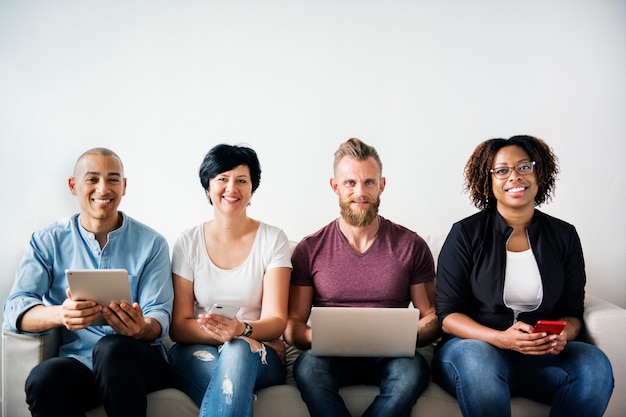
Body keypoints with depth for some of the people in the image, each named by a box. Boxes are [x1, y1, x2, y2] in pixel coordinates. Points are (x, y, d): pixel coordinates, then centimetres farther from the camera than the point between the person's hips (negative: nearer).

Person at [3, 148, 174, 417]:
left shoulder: (151, 244, 8)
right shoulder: (47, 241, 9)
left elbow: (160, 317, 0)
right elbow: (15, 308, -3)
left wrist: (142, 328, -26)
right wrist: (60, 315, -27)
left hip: (137, 363, 0)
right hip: (78, 362, 0)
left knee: (113, 348, -34)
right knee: (43, 378, -33)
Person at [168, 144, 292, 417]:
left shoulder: (273, 240, 1)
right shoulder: (188, 243, 4)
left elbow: (275, 321, -7)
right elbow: (179, 326, 0)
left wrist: (241, 330, -30)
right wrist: (217, 333, -22)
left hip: (260, 358, 0)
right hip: (198, 351, 1)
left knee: (238, 351, -36)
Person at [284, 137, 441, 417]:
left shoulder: (411, 246, 6)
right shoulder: (309, 250, 5)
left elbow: (432, 316, 8)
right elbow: (292, 325, 5)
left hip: (389, 358, 1)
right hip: (331, 358, 0)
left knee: (413, 368, -34)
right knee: (308, 366, -35)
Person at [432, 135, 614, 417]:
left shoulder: (564, 236, 9)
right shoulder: (466, 234, -1)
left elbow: (572, 312, 10)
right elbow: (447, 313, -4)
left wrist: (562, 335, -15)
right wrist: (501, 338, -21)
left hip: (541, 354, 3)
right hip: (471, 345, -3)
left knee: (595, 364, -27)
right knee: (479, 359, -38)